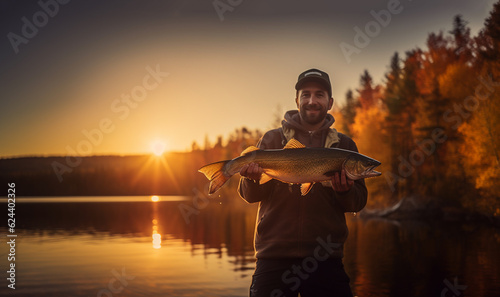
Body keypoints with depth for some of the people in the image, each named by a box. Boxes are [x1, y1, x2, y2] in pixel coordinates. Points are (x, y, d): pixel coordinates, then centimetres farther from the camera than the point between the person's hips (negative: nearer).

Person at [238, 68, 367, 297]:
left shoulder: (344, 145, 12)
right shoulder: (273, 139, 9)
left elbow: (358, 202, 5)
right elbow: (250, 195, 4)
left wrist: (345, 190, -17)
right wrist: (253, 178, -18)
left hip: (325, 259, 1)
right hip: (274, 255, -1)